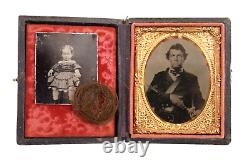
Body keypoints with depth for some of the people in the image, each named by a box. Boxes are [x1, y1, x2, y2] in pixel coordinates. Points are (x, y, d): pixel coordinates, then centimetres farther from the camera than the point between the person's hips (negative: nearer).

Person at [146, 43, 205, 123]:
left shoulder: (191, 78, 14)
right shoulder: (159, 76, 13)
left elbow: (198, 100, 7)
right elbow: (149, 96, 2)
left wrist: (198, 110, -16)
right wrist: (169, 97, -12)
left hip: (183, 120, 0)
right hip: (161, 119, 0)